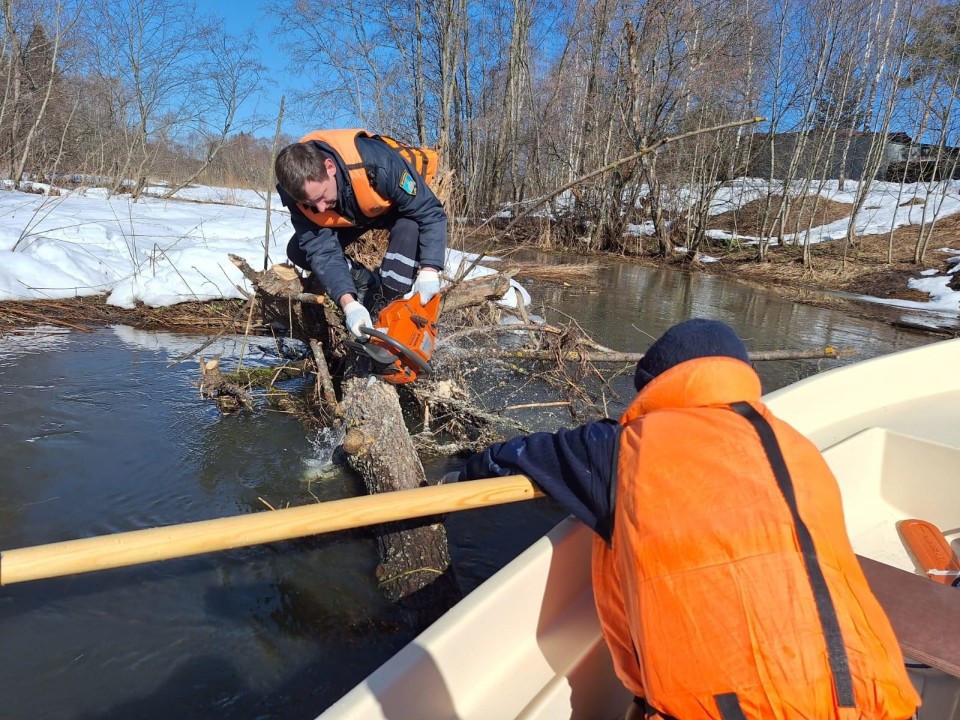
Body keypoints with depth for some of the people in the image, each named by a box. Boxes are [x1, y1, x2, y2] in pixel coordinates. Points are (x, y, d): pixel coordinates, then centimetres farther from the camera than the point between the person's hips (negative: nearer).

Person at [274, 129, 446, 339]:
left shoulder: (378, 164, -43)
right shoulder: (299, 192, -30)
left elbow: (431, 213, -36)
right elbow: (321, 251, -30)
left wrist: (429, 271, -47)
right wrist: (348, 304, -43)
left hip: (399, 203, -3)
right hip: (347, 215, 4)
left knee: (408, 229, -38)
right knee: (299, 251, -11)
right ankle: (370, 285, 3)